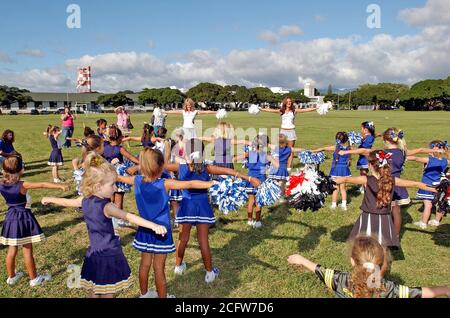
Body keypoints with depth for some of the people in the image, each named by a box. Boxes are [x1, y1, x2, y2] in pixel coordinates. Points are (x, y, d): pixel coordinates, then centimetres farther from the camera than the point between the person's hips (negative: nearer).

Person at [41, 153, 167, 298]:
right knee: (108, 294, 5)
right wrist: (153, 226, -42)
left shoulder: (85, 200, 0)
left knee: (94, 293, 21)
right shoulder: (106, 207, -23)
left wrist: (49, 199, 39)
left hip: (93, 256, 7)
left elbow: (67, 202, 18)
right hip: (109, 256, -7)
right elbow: (129, 217, -34)